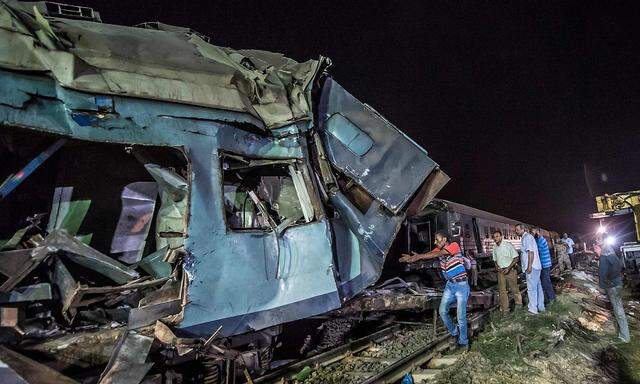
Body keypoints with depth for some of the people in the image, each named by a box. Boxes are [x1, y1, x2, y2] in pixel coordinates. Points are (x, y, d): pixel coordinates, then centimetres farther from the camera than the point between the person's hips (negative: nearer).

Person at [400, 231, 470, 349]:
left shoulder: (454, 245, -14)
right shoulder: (438, 249, 6)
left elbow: (438, 254, -27)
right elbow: (427, 255, -9)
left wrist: (418, 256, -34)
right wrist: (411, 257, -26)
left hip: (461, 285, -7)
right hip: (449, 285, 7)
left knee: (461, 316, -2)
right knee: (442, 311, 6)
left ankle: (463, 342, 14)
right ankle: (454, 333, 28)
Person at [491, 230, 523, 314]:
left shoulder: (508, 245, -10)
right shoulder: (495, 249, 7)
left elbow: (516, 258, -9)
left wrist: (508, 268, -17)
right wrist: (497, 266, -3)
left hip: (510, 270, -4)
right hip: (501, 271, 5)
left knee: (514, 288, 6)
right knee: (502, 290, 2)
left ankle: (518, 304, 30)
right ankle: (504, 309, 7)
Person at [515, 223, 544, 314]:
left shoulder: (527, 237, -12)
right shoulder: (526, 237, 18)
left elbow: (531, 252, -20)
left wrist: (529, 266, -22)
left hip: (532, 267, -10)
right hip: (535, 266, 10)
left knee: (531, 288, -5)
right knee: (537, 287, 15)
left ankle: (533, 309, 0)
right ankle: (540, 307, 23)